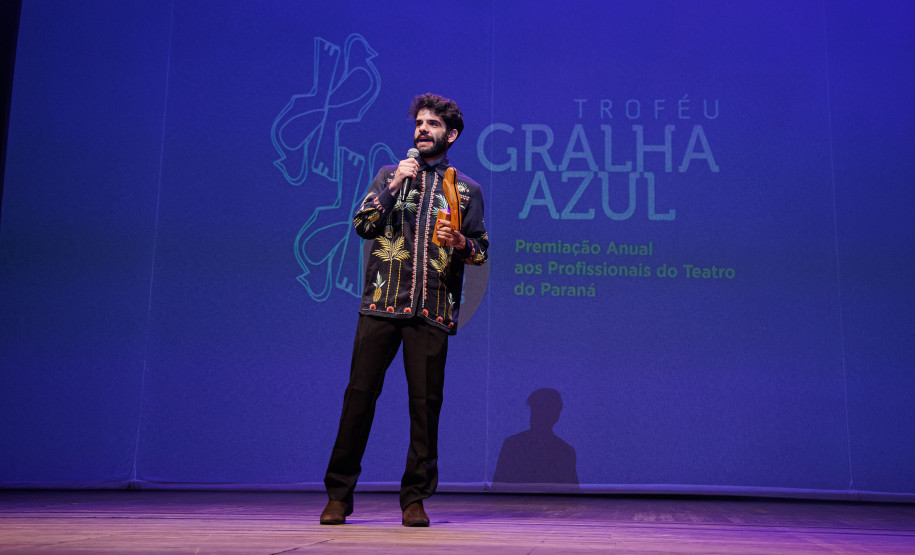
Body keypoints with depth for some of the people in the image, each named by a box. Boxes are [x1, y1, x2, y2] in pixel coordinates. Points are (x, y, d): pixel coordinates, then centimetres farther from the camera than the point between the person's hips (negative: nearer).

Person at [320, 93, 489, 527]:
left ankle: (415, 498, 11)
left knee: (425, 403, -1)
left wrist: (459, 242, -9)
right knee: (360, 394, -2)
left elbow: (482, 250, 12)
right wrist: (393, 187, -4)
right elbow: (362, 225, 6)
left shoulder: (467, 190, 15)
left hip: (433, 310, 0)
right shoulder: (390, 175, 17)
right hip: (381, 304, 0)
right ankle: (339, 494, 9)